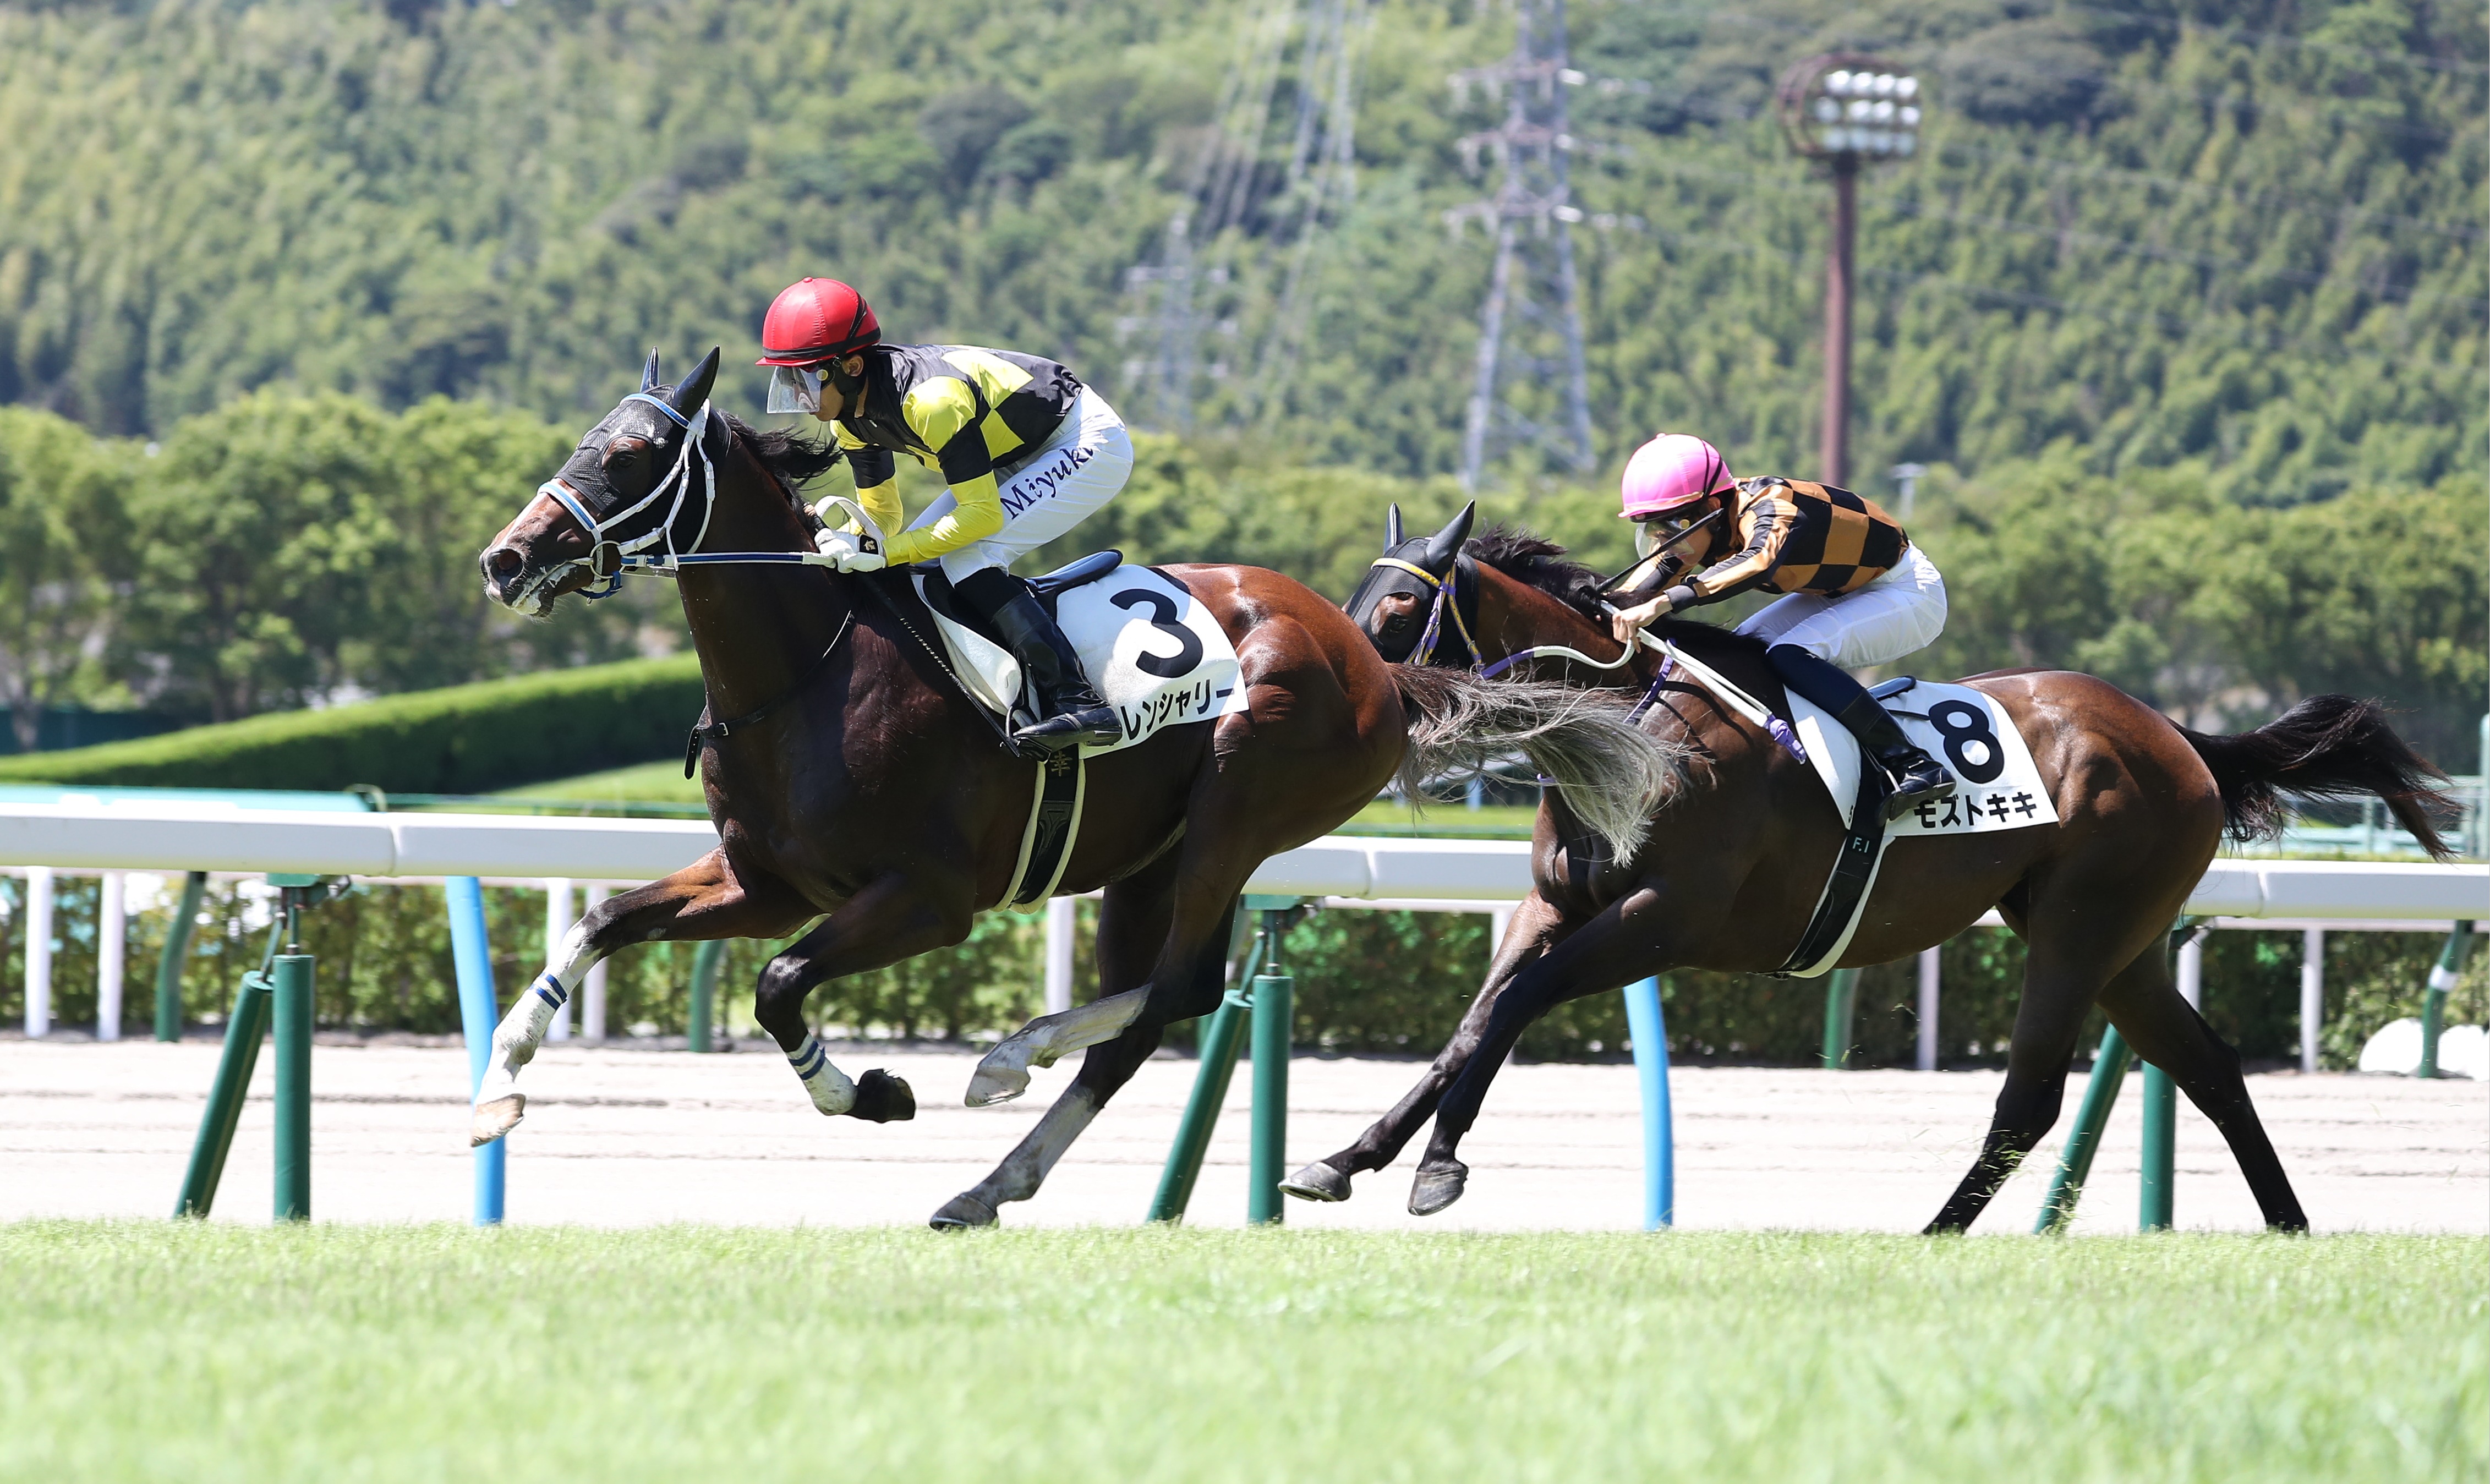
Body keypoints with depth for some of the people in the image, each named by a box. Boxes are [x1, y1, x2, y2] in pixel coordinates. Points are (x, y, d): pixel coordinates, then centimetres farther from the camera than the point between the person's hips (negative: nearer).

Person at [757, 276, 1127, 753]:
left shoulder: (931, 398, -33)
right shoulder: (853, 416, -5)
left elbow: (983, 514, -30)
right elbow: (884, 515, 7)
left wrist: (885, 552, -33)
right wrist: (840, 537, -14)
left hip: (1088, 445, -10)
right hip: (1020, 456, 10)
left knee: (967, 559, -23)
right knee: (920, 560, 0)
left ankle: (1078, 701, -27)